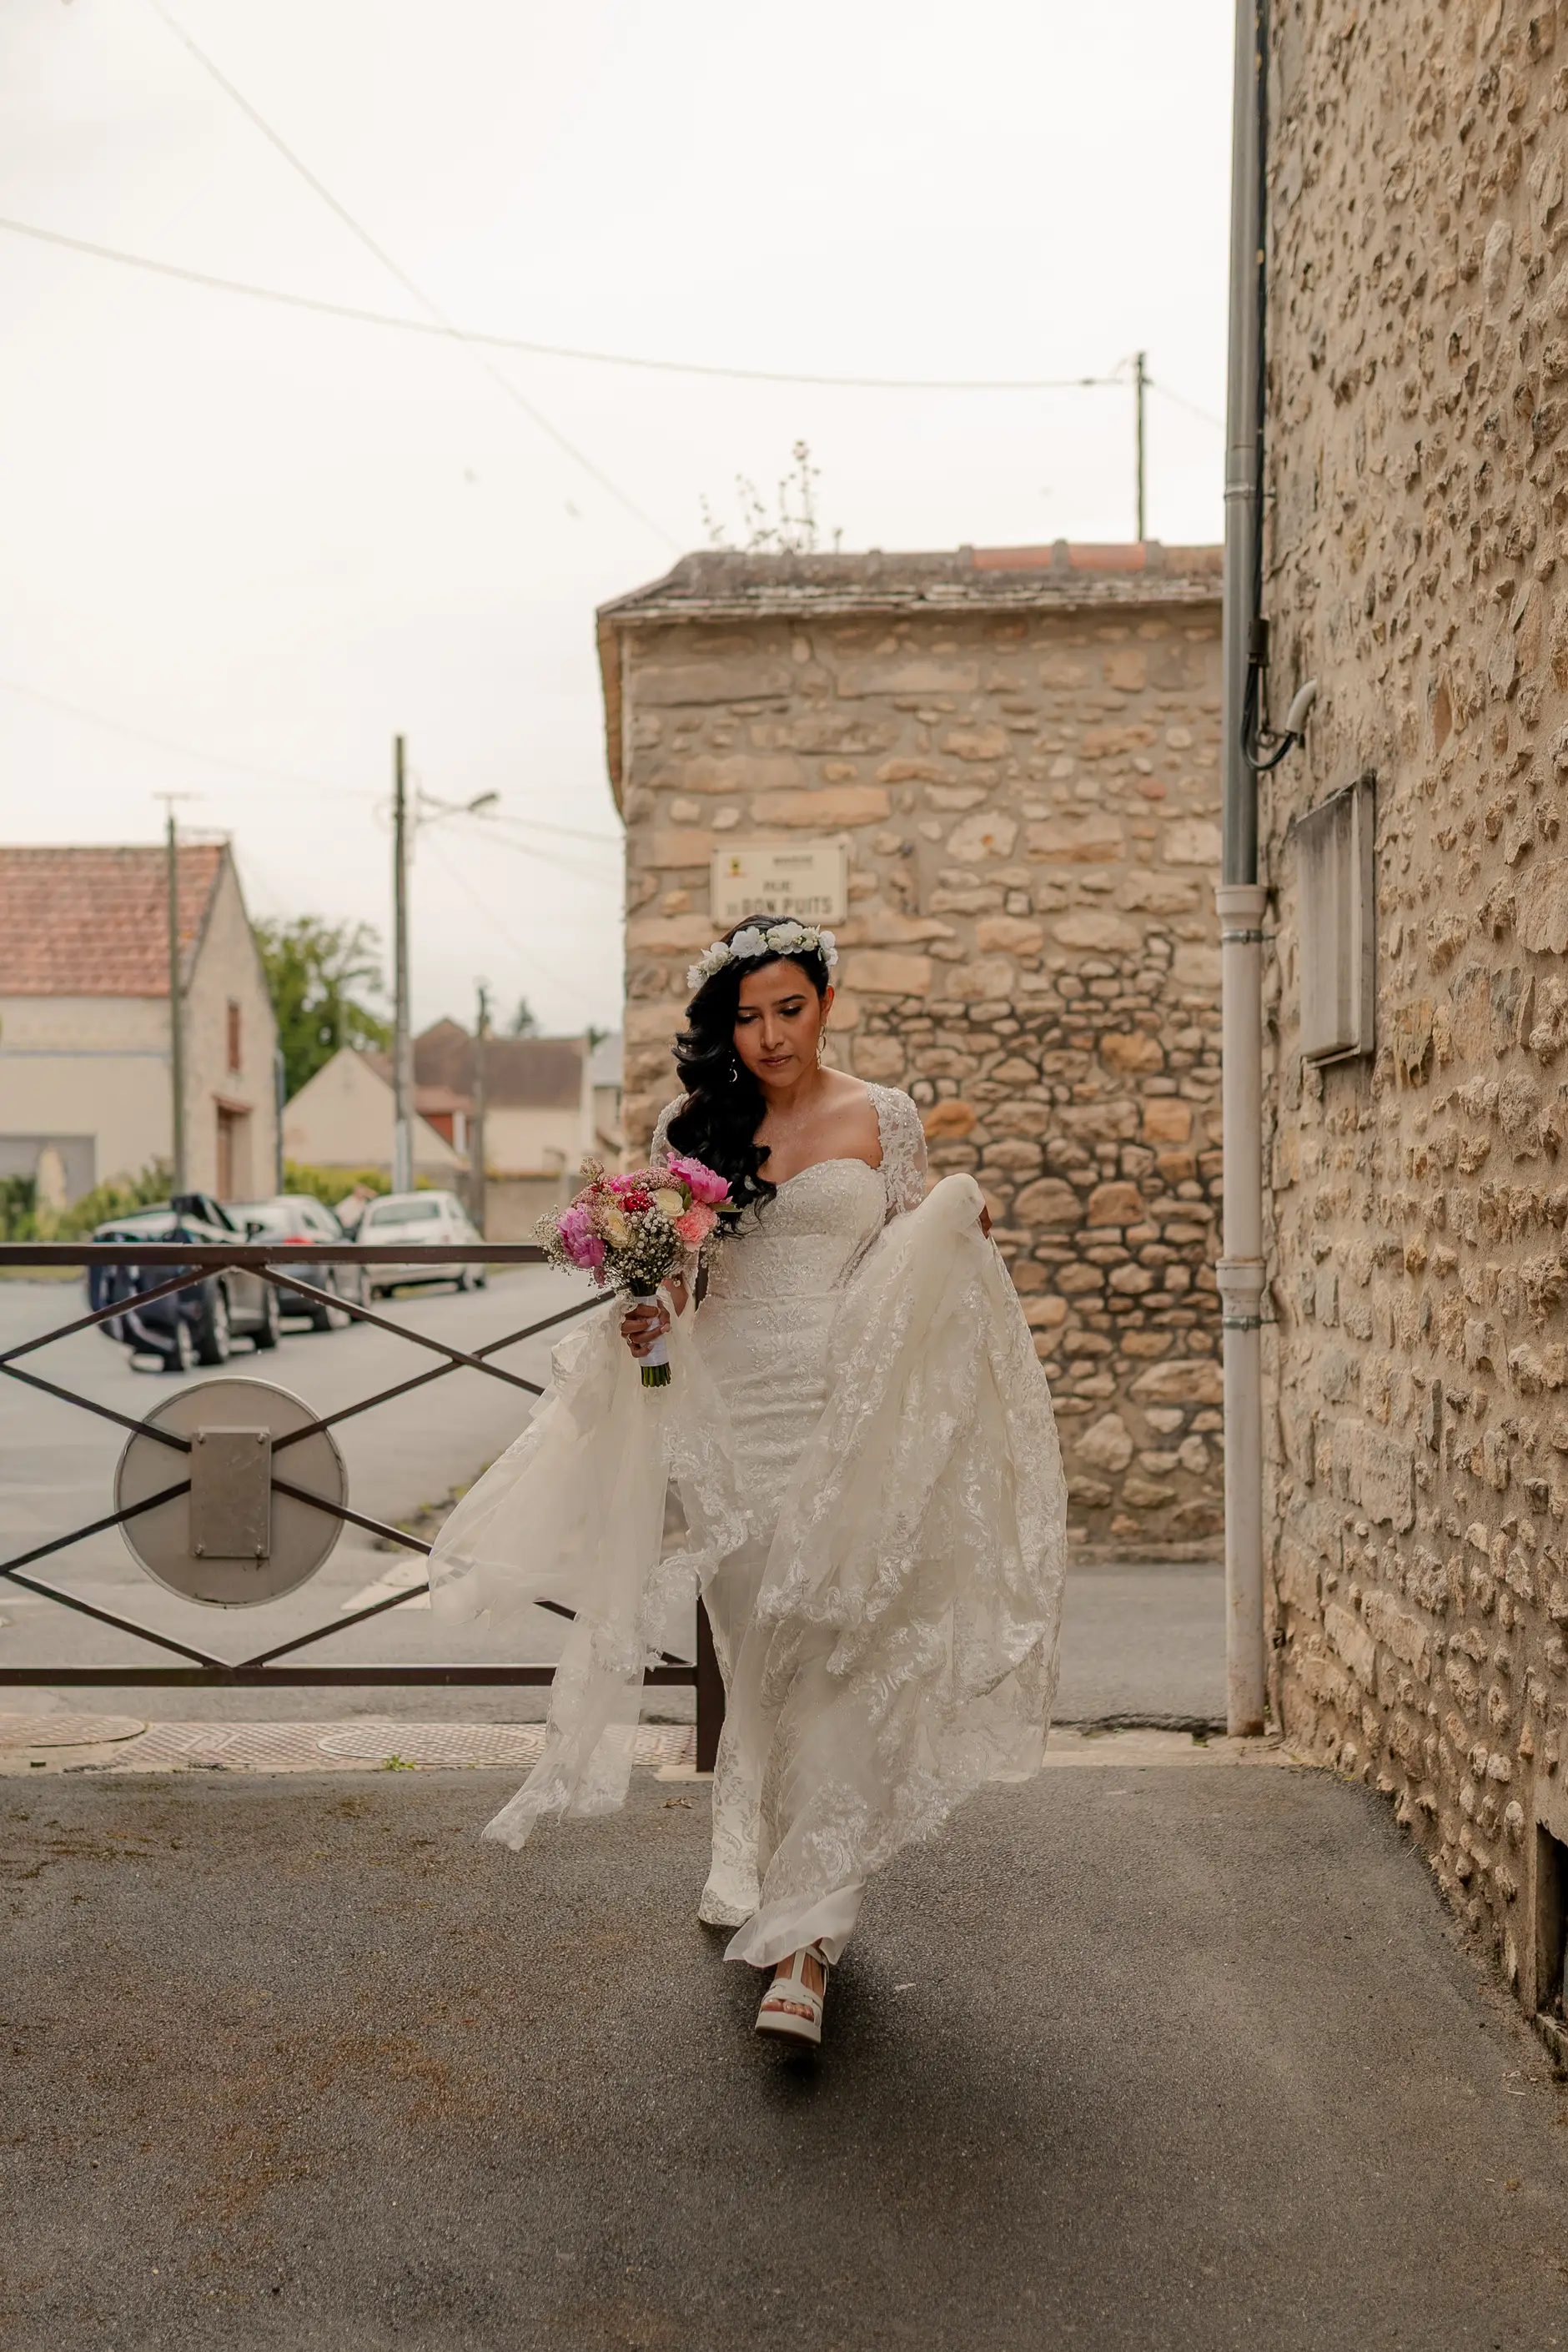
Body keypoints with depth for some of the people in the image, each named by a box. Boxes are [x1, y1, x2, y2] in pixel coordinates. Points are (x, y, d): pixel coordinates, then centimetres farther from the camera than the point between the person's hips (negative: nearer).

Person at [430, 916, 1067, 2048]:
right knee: (756, 1653, 11)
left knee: (830, 1659, -7)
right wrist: (645, 1317, -10)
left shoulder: (886, 1118, 4)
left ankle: (802, 1942, -3)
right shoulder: (694, 1128, 8)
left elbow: (916, 1266, 9)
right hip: (733, 1413, 2)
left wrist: (960, 1226, -11)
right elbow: (671, 1271, 11)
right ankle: (761, 1870, 32)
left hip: (847, 1415, -2)